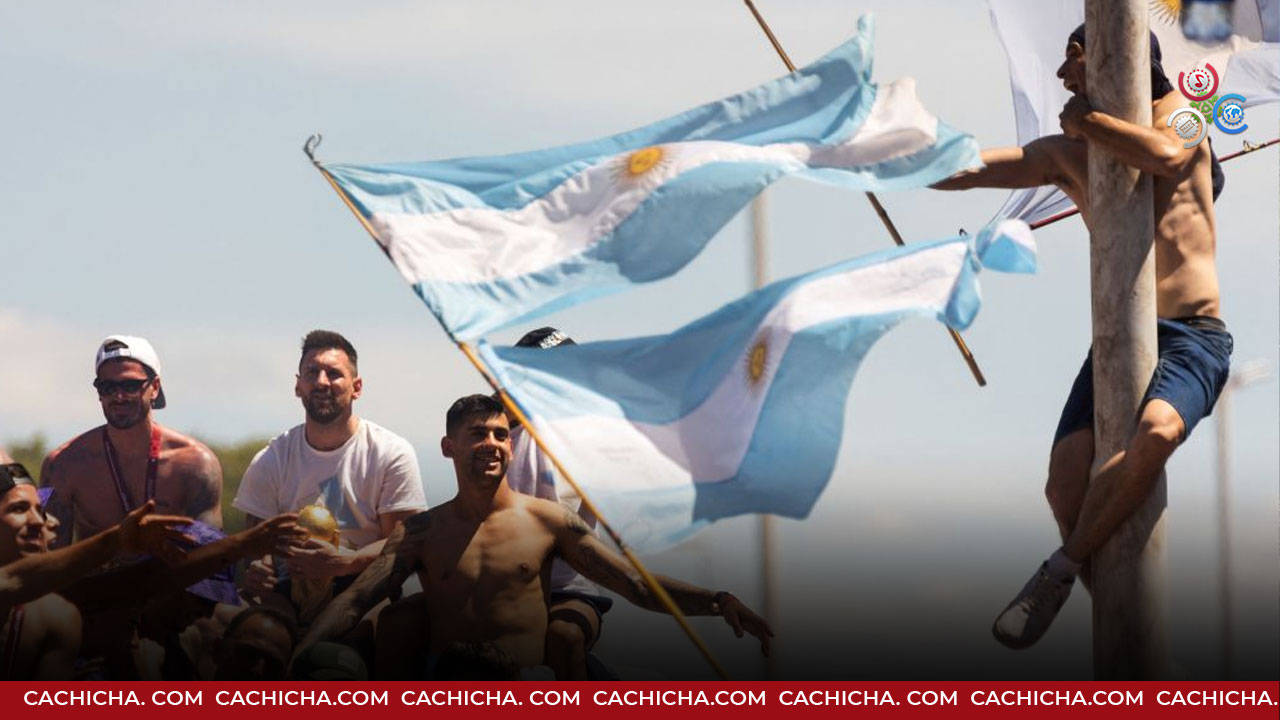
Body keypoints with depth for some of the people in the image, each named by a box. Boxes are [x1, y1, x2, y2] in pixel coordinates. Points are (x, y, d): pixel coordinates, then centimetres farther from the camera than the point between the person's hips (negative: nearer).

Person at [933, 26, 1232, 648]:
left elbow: (1165, 156, -22)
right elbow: (962, 171, 10)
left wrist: (1083, 118, -8)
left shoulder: (1177, 111, 2)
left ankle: (1057, 575, -22)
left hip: (1193, 339, -4)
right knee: (1066, 488, -19)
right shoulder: (1065, 155, 14)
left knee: (1156, 434, -37)